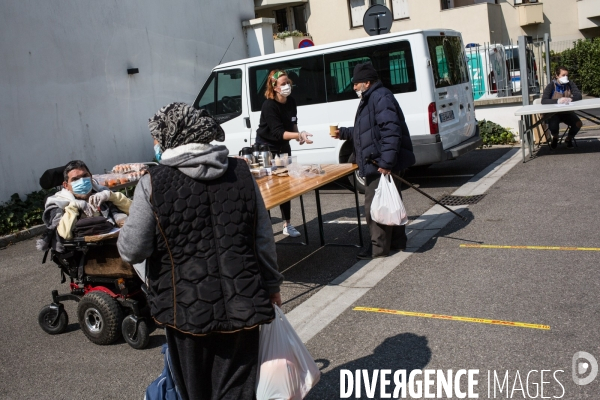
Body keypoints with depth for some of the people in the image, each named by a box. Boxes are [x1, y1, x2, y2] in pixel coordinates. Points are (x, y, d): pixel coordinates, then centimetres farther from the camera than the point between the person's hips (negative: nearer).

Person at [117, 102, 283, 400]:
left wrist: (124, 233, 14)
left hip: (187, 308, -2)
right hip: (241, 304, 2)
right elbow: (264, 237, 4)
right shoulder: (241, 172, 1)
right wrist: (271, 284, 17)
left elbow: (132, 251, -8)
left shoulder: (153, 182, -9)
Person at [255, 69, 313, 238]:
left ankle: (287, 225, 10)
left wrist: (298, 135, -3)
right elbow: (278, 132, -34)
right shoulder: (269, 106, -26)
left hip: (283, 146, 6)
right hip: (266, 146, -6)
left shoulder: (291, 101, -4)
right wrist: (299, 135, -46)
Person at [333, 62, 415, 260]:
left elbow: (391, 131, -26)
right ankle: (397, 241, 28)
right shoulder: (370, 99, 20)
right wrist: (344, 133, 31)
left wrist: (386, 162, -30)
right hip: (377, 164, 11)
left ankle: (379, 248, 3)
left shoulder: (381, 98, -16)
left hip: (381, 165, -11)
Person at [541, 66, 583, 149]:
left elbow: (579, 96, -12)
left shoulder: (570, 84, -3)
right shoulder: (551, 85, -12)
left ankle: (569, 139, 13)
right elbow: (543, 100, -23)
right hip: (554, 113, -3)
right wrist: (558, 101, -38)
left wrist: (570, 99, -34)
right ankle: (555, 138, 9)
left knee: (578, 124, -23)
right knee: (553, 126, -32)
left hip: (567, 112, 3)